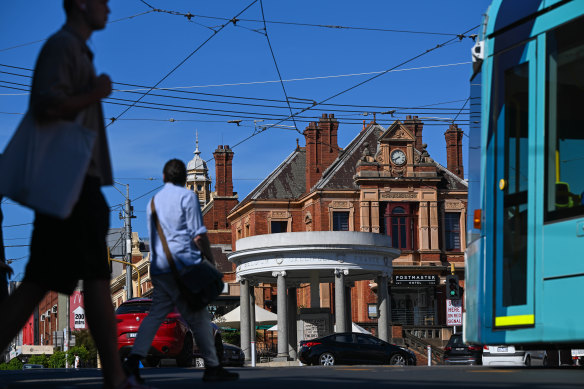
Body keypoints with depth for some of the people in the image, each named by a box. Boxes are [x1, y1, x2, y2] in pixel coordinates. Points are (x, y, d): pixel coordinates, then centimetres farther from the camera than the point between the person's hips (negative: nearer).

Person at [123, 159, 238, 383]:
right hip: (183, 263, -6)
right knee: (199, 317, -2)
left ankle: (134, 359, -11)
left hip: (158, 268, 6)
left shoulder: (154, 201, 20)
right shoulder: (187, 196, -1)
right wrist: (211, 260, 0)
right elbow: (198, 236, -7)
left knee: (156, 314, 4)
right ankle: (212, 367, 1)